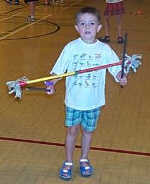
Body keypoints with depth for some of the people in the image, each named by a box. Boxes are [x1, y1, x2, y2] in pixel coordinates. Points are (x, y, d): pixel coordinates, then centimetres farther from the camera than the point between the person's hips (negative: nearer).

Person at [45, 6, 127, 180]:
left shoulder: (104, 49, -7)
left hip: (94, 101, 1)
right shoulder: (70, 48, -10)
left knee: (88, 130, 17)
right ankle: (68, 162, 29)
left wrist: (120, 77, -22)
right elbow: (58, 70, -7)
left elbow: (116, 68, -2)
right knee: (72, 130, 10)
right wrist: (51, 84, -22)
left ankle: (84, 159, 39)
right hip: (74, 100, -1)